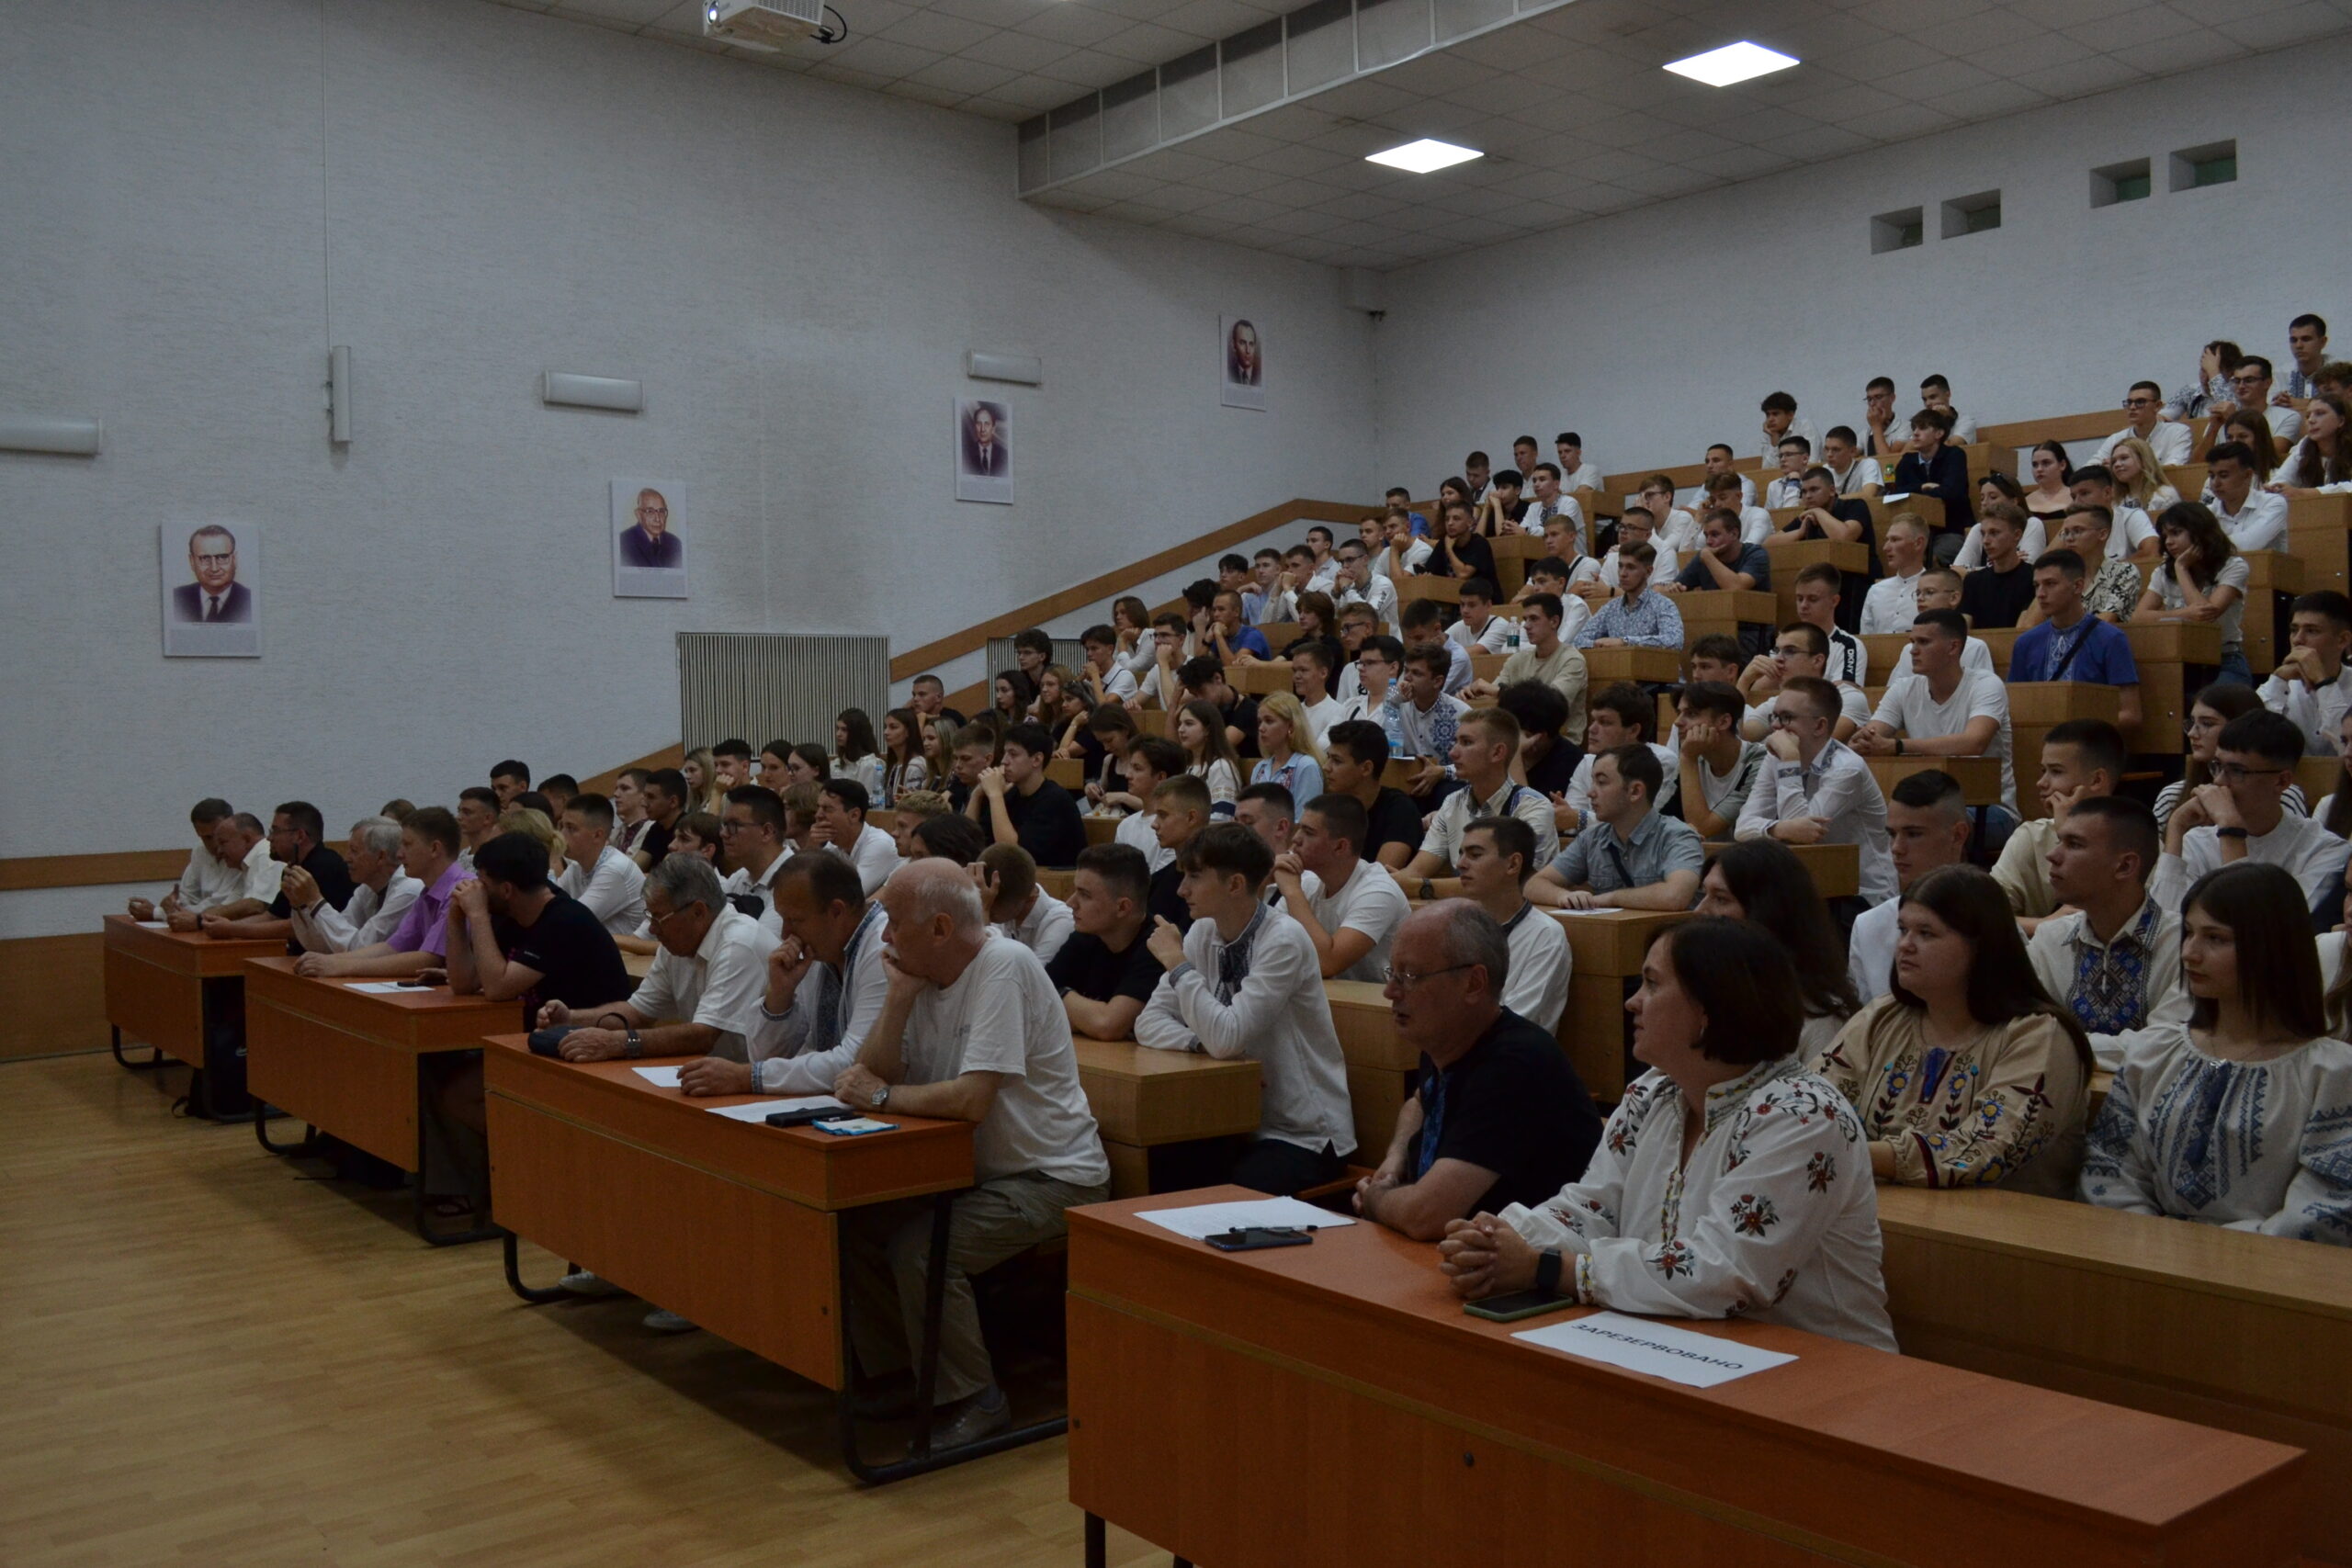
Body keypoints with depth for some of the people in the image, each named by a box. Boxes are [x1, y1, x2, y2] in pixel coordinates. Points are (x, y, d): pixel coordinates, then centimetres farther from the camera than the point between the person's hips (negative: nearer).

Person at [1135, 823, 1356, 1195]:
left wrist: (1178, 963, -17)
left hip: (1306, 1136, -6)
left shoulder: (1283, 941, -18)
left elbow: (1228, 1038, -25)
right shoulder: (1203, 933, 3)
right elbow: (1149, 1023, 1)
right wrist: (1202, 1043, -18)